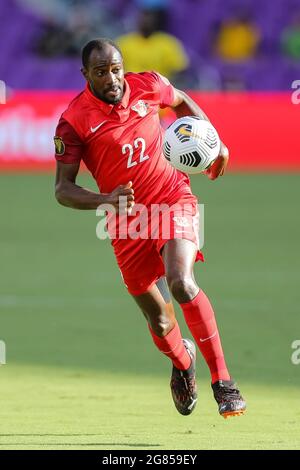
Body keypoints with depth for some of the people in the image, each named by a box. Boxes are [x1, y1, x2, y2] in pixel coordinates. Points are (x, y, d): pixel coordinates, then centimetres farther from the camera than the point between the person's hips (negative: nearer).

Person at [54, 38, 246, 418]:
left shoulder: (148, 86, -5)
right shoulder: (73, 122, -13)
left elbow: (183, 102, 19)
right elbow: (62, 189, -12)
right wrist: (106, 200, -29)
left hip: (173, 198, 0)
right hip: (128, 221, 0)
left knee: (181, 283, -27)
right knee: (159, 322, 6)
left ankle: (222, 381, -18)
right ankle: (182, 362, 43)